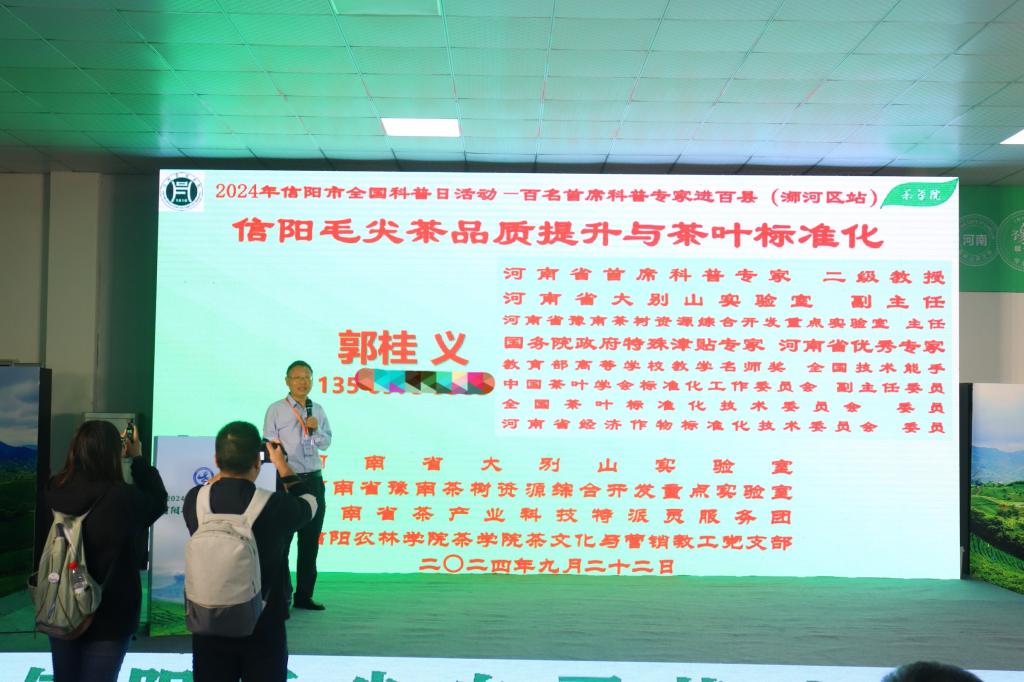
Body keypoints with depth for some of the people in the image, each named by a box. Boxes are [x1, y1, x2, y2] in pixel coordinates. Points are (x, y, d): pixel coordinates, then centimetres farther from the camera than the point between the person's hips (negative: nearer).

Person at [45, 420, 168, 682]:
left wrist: (115, 450, 12)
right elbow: (159, 501, -4)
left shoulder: (56, 491, -10)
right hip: (109, 616, -5)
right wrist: (137, 459, 4)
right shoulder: (125, 498, -25)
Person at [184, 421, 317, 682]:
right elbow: (309, 503, 4)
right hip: (263, 628, -2)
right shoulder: (276, 506, -19)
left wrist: (225, 468, 15)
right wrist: (282, 465, 14)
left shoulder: (194, 501, -12)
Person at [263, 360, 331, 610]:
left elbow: (326, 443, 12)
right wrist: (278, 479, -9)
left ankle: (304, 595, 19)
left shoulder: (318, 411, 10)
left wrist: (316, 430, -9)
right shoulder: (276, 410, -3)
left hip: (313, 480, 5)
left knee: (311, 540, 9)